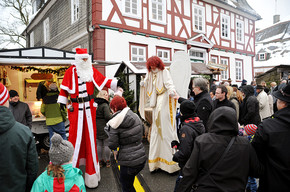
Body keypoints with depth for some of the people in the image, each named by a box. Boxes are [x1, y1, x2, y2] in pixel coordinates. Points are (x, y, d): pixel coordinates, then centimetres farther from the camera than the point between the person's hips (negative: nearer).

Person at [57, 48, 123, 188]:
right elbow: (64, 87, 2)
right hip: (75, 108, -2)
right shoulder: (71, 71, 0)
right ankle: (72, 167, 17)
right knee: (76, 134, 1)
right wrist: (63, 100, -5)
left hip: (89, 107, 3)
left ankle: (91, 169, 23)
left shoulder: (92, 70, 7)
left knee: (90, 134, 9)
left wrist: (115, 83, -10)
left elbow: (103, 81, 3)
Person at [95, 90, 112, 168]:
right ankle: (107, 161, 15)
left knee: (99, 145, 11)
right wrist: (113, 116, -3)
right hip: (105, 128, -6)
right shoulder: (105, 105, -16)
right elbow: (108, 116, -21)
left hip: (97, 128, 6)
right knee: (106, 145, 5)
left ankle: (100, 161, 21)